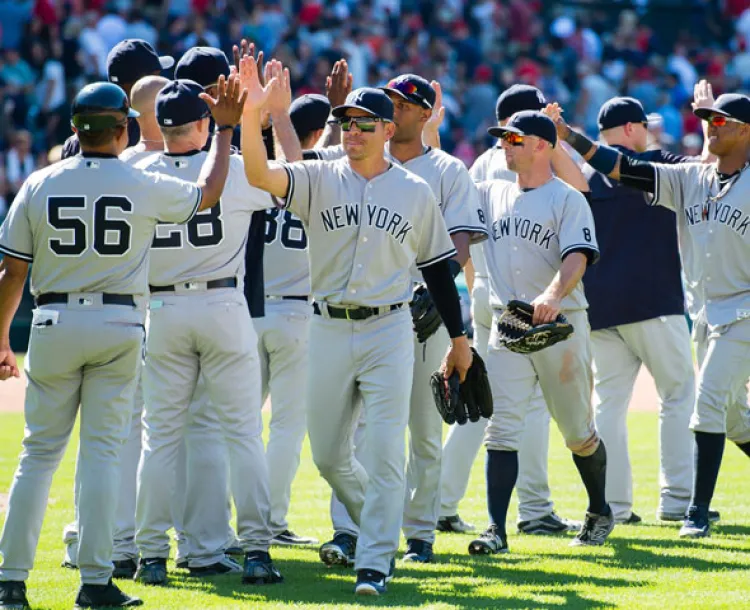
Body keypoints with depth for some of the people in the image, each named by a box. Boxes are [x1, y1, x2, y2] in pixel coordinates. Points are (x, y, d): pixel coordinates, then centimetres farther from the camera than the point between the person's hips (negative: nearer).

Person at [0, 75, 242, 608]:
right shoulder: (145, 187, -4)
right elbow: (208, 193, 15)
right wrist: (225, 129, 25)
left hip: (54, 322, 1)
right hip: (119, 325, -1)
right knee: (103, 449, 2)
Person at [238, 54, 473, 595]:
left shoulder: (415, 192, 3)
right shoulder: (319, 180, 1)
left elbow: (438, 267, 10)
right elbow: (260, 175, -18)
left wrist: (459, 339, 11)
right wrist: (252, 114, -34)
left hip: (389, 332, -2)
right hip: (329, 331, 2)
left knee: (384, 453, -9)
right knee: (328, 455, 8)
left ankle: (375, 563, -5)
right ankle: (376, 526, 33)